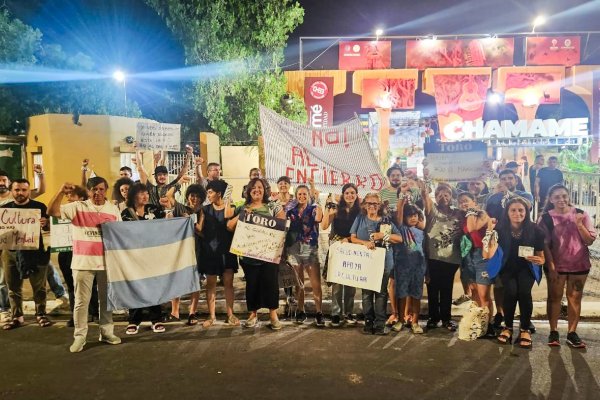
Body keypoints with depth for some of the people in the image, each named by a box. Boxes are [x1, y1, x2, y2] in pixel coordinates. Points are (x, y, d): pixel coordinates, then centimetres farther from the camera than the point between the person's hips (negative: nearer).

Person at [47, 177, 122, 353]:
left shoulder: (113, 209, 7)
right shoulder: (77, 207, -1)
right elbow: (52, 211, -10)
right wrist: (61, 192, -23)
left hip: (106, 262, 2)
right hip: (83, 262, -2)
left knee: (106, 299, 12)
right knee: (81, 301, 4)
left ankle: (107, 332, 24)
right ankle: (79, 336, 14)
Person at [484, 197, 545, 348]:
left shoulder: (535, 230, -18)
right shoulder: (501, 229, -20)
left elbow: (541, 258, -5)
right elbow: (488, 255, -31)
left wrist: (538, 260, -29)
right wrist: (490, 231, -40)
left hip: (526, 268, 0)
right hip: (508, 268, 0)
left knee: (524, 292, -28)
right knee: (511, 291, -27)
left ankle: (525, 329, -4)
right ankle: (508, 327, -1)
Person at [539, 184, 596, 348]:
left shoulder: (581, 214, -1)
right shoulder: (546, 218, -5)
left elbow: (590, 241, -3)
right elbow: (544, 244, -6)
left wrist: (579, 224, -17)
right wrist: (551, 266, -12)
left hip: (579, 265, 1)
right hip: (556, 265, -1)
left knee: (575, 298, 6)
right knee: (554, 297, 4)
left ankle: (572, 333, 14)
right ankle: (553, 331, 13)